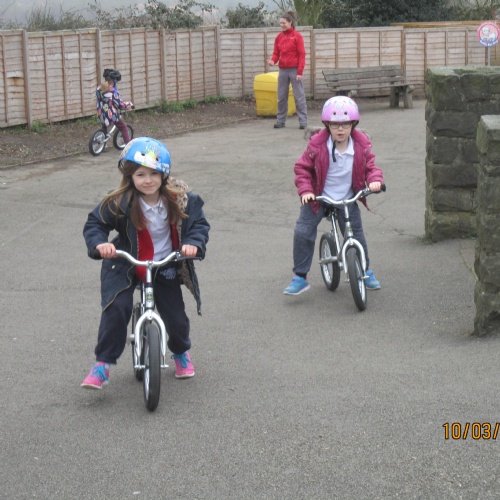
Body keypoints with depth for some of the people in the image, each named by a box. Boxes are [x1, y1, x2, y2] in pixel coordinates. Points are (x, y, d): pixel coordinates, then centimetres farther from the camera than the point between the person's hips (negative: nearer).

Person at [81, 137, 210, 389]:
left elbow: (199, 223, -3)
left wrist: (193, 243, -23)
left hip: (165, 269, 2)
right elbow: (94, 224, -8)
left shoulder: (180, 199, -11)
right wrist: (99, 243, -29)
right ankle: (102, 365, -10)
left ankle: (181, 352, 39)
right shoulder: (119, 203, -17)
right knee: (116, 309, -23)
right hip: (125, 267, -2)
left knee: (176, 318, 3)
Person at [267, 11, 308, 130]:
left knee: (299, 96, -3)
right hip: (283, 70, 5)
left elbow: (302, 55, -8)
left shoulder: (297, 36, -5)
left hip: (294, 70, -5)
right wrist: (273, 60, -11)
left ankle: (303, 122, -1)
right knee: (281, 97, 8)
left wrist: (300, 72, -13)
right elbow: (276, 53, 12)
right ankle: (280, 121, 16)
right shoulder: (279, 37, 9)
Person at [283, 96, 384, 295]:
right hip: (318, 197, -1)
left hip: (347, 200, 2)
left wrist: (375, 180, -18)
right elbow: (302, 168, -6)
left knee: (356, 234, 6)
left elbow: (370, 166, 3)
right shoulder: (317, 145, -15)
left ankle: (365, 271, 33)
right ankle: (300, 277, 0)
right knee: (302, 232, -11)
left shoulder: (361, 146, -9)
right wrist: (305, 190, -18)